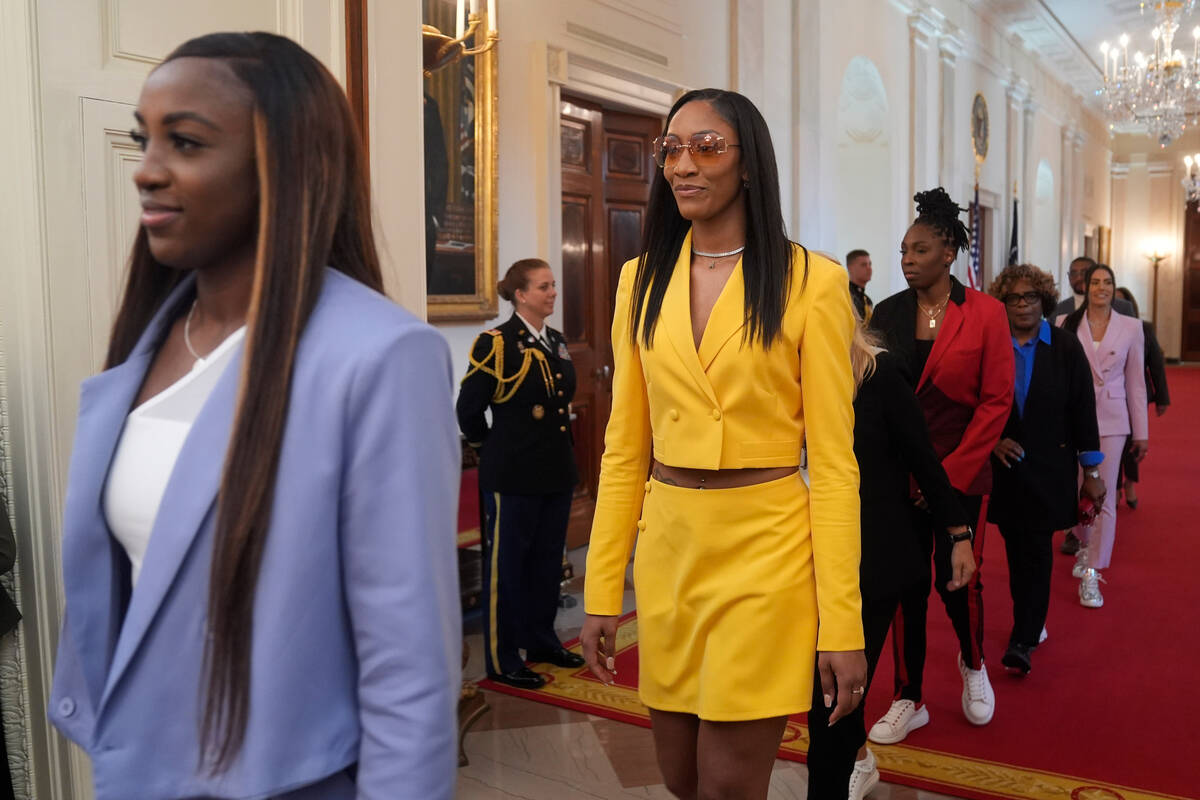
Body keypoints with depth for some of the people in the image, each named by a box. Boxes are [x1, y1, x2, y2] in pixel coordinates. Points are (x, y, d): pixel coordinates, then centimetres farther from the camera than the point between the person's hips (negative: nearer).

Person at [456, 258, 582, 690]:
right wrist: (491, 448, 2)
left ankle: (541, 639, 32)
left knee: (548, 558, 16)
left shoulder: (557, 342, 11)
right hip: (513, 475, -7)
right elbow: (469, 409, -10)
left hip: (556, 470, 7)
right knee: (507, 564, 3)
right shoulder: (496, 343, -12)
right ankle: (502, 658, 14)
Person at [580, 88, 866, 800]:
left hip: (766, 550, -4)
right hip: (667, 548, 5)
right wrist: (602, 591, 4)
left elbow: (833, 461, -8)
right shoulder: (642, 280, 6)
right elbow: (625, 449, 6)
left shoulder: (810, 281, -7)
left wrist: (842, 625, -11)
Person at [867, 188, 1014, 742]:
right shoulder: (887, 314, 3)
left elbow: (996, 400, -7)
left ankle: (972, 662, 37)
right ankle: (909, 700, 22)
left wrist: (952, 470, -11)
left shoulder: (984, 313, -5)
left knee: (956, 580, 4)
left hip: (959, 472, -2)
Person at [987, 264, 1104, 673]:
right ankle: (1031, 623, 29)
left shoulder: (1066, 347, -2)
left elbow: (1083, 410, 0)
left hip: (1048, 470, -2)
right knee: (1016, 550, 12)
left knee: (1036, 553, -3)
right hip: (1003, 467, 2)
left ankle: (1023, 642, -2)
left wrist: (1092, 471, 0)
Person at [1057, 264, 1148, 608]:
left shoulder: (1131, 327, 3)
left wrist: (1142, 433, 5)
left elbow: (1136, 382, 5)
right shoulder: (1066, 324, 0)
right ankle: (1084, 547, 38)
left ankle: (1091, 574, 3)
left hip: (1111, 419, 0)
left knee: (1103, 497, -4)